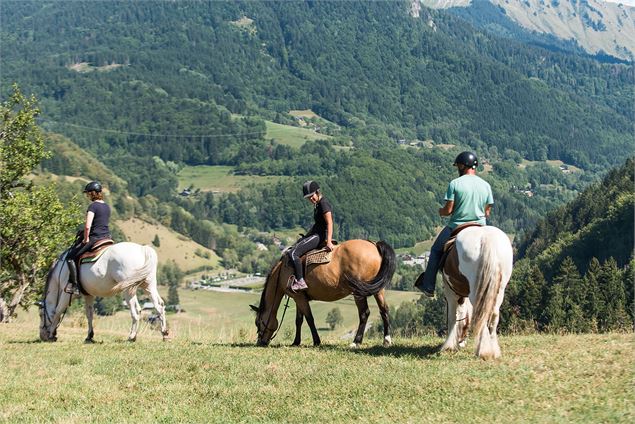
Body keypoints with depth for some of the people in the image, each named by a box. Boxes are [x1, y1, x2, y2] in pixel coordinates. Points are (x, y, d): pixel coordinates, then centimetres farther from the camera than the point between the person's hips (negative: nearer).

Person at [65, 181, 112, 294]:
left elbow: (87, 226, -22)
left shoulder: (93, 206, -13)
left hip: (94, 239, -8)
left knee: (70, 257, 1)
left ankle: (74, 285, -5)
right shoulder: (107, 207, 13)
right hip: (107, 237, 8)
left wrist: (85, 239, -8)